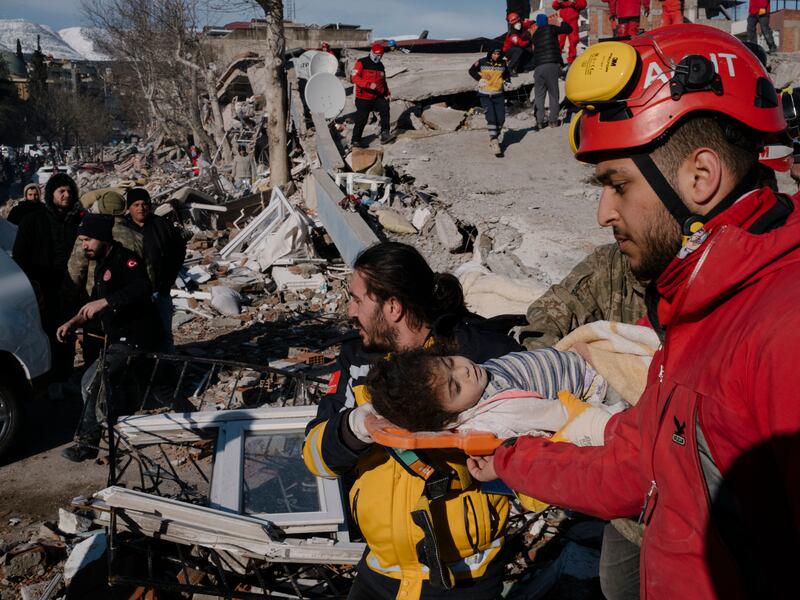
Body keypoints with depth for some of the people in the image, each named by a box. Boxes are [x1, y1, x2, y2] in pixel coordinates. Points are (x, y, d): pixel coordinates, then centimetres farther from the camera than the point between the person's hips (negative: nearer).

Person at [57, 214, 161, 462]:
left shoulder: (124, 259, -14)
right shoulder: (102, 266, 18)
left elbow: (143, 288, -33)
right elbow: (93, 307, 26)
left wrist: (104, 302, -37)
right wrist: (72, 323, 11)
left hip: (136, 337, -11)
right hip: (118, 339, 11)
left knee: (94, 382, -20)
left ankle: (87, 441, -12)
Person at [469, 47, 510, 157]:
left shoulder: (503, 64, 3)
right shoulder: (482, 62, -4)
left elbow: (507, 74, 22)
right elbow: (472, 71, 11)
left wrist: (505, 80, 3)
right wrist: (480, 78, -1)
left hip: (498, 95, 3)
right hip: (485, 95, -3)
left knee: (501, 119, -3)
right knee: (491, 118, -15)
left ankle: (494, 138, 21)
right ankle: (494, 143, -15)